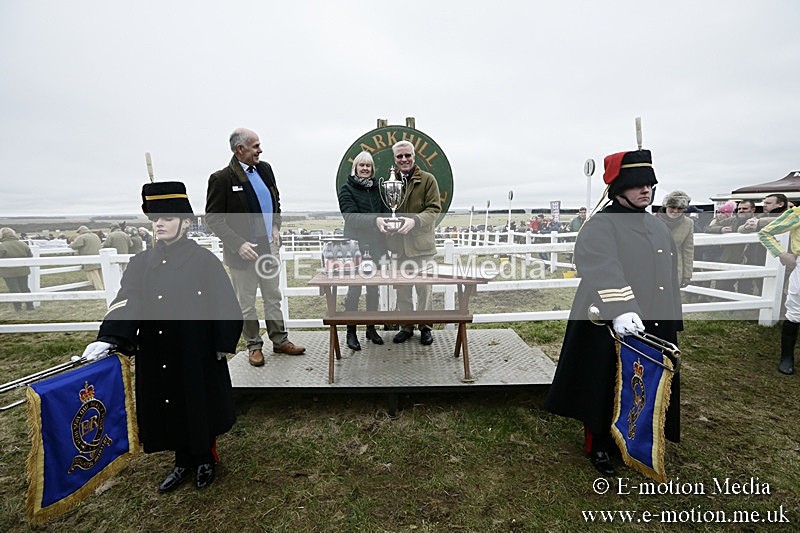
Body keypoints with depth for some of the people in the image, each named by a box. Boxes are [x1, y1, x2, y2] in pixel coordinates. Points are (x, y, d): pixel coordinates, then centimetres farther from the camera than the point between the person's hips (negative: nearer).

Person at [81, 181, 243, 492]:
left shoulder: (204, 260, -10)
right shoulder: (141, 263, 3)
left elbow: (224, 304, -10)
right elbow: (125, 303, -5)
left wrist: (224, 344, -10)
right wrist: (108, 339, -19)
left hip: (197, 353, -4)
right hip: (156, 357, 4)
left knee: (200, 405, 12)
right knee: (168, 406, 16)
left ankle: (205, 459, 36)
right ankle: (183, 462, 39)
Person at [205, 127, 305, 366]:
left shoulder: (265, 169, 4)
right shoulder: (222, 178, -13)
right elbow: (212, 218, -11)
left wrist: (276, 227, 3)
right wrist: (238, 244, -19)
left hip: (269, 246, 5)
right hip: (243, 250, -5)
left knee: (273, 297, 14)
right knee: (246, 303, 9)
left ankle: (280, 341, 27)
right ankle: (254, 346, 26)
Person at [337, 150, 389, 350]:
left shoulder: (377, 189, 12)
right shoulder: (347, 189, 0)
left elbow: (384, 214, 11)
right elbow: (351, 216, -14)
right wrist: (375, 220, -29)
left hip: (375, 245, 4)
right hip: (356, 244, -4)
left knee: (373, 287, 8)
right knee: (355, 287, -3)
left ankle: (371, 329, 20)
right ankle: (351, 332, 8)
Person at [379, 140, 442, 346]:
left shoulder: (428, 179, -1)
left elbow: (434, 209, -7)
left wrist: (414, 221, -24)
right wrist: (379, 219, -13)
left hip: (421, 244, -3)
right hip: (398, 244, 3)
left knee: (424, 288, 6)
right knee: (402, 290, 12)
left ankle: (425, 326, 24)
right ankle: (407, 326, 28)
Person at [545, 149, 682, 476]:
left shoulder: (658, 227, 14)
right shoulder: (600, 226, -12)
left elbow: (670, 277, 19)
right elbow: (603, 271, -30)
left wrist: (673, 321, 20)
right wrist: (621, 310, -44)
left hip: (655, 327, 8)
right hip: (611, 328, -7)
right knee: (606, 389, 7)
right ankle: (598, 446, 27)